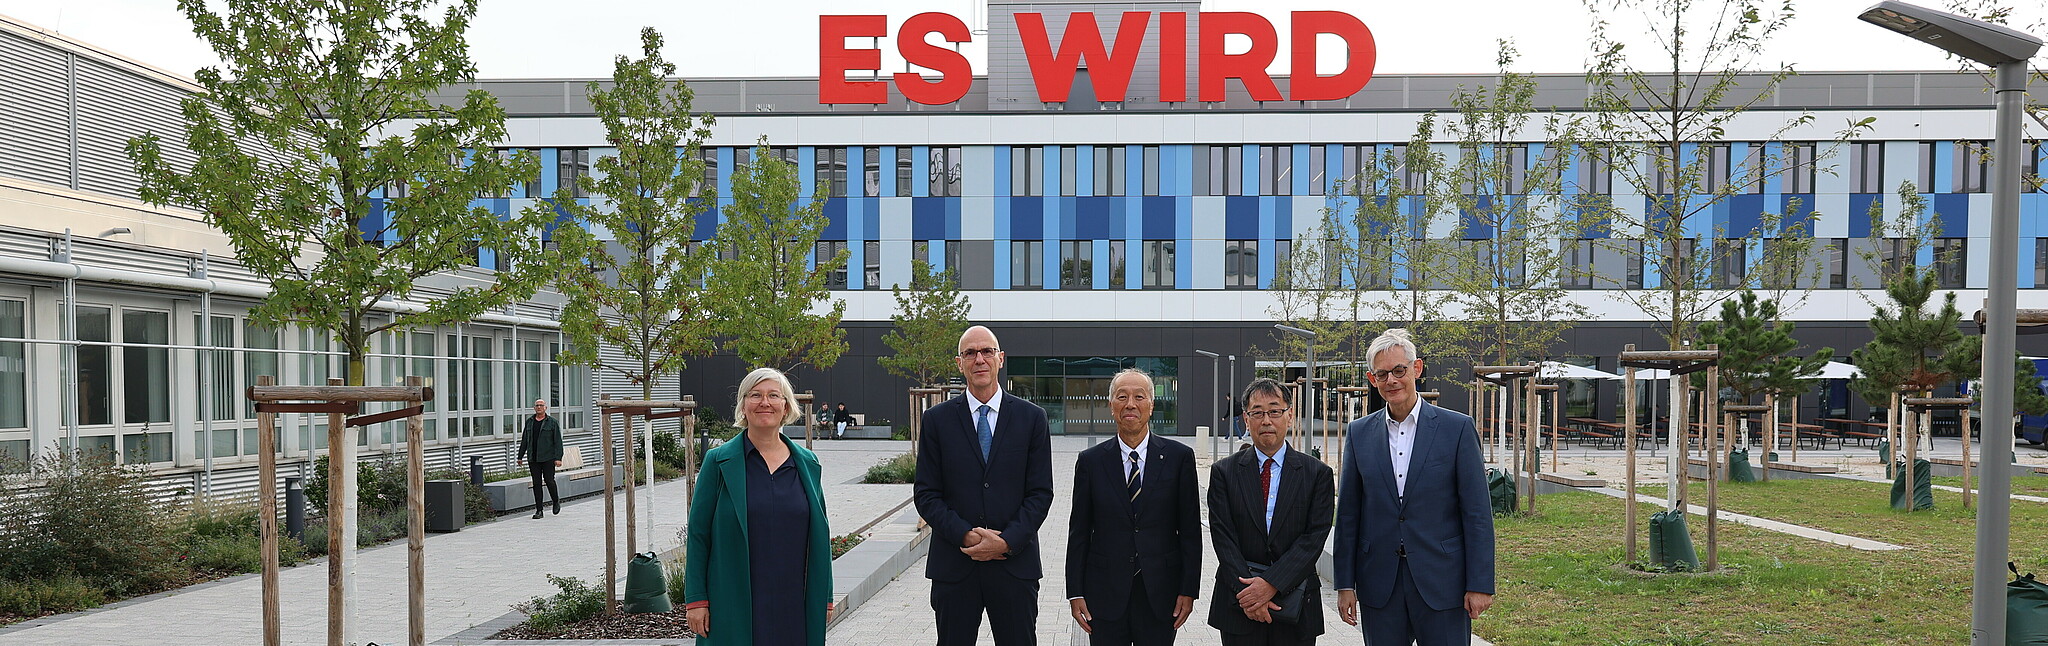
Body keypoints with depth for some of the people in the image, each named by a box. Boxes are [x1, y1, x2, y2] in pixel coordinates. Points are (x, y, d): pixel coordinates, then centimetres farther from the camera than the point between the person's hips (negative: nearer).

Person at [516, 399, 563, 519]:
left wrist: (558, 458, -12)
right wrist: (520, 456, 15)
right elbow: (524, 440, 17)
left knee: (549, 481, -5)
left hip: (548, 458, -4)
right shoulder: (529, 422, 11)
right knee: (536, 483, 3)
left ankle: (556, 502, 21)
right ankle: (538, 510, 6)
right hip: (533, 458, 4)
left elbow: (558, 441, -4)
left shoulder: (553, 422, -1)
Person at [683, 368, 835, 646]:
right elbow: (698, 534, 0)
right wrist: (695, 600, -5)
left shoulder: (807, 463, 7)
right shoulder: (719, 461, 0)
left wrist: (825, 598, 10)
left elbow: (820, 536, 12)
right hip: (734, 607, -2)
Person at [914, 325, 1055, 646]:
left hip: (1015, 564, 0)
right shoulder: (937, 420, 3)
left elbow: (1040, 493, 0)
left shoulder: (1031, 418, 3)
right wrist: (966, 536, -13)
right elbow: (926, 494, 0)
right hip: (953, 567, 0)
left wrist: (1007, 542, -12)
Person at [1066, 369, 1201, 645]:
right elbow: (1079, 532, 4)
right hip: (1106, 592, 0)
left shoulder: (1179, 457, 0)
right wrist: (1075, 592, 0)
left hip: (1160, 592, 0)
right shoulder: (1090, 461, 2)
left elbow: (1190, 529, 1)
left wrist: (1189, 589, -3)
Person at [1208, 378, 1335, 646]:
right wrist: (1247, 592, -14)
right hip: (1239, 604, 0)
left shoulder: (1317, 473, 1)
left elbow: (1314, 537, -7)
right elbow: (1223, 538, -4)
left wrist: (1271, 583, -16)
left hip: (1297, 608, 0)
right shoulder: (1224, 472, 2)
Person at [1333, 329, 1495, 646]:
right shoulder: (1359, 433, 6)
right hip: (1379, 585, 2)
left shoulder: (1457, 428, -2)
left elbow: (1478, 513, -3)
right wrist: (1345, 584, 4)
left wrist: (1480, 584, -7)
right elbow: (1348, 514, 7)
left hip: (1441, 582, -2)